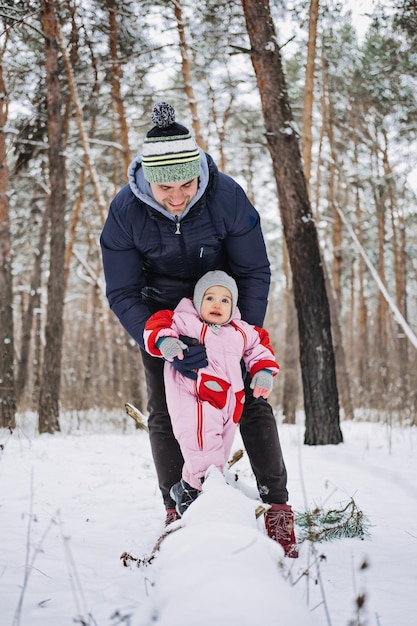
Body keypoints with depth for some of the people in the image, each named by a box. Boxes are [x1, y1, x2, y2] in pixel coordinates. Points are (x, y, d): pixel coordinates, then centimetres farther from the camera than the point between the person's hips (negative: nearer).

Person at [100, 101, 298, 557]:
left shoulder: (227, 196, -27)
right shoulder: (125, 210, -26)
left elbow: (255, 272, -15)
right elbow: (122, 294, -19)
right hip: (160, 313, 1)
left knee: (252, 401, -5)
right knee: (163, 414, -1)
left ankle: (277, 507, 2)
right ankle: (176, 512, 10)